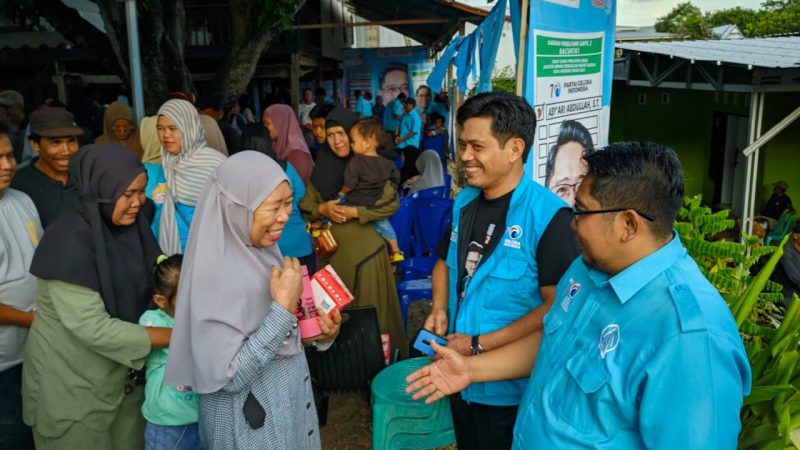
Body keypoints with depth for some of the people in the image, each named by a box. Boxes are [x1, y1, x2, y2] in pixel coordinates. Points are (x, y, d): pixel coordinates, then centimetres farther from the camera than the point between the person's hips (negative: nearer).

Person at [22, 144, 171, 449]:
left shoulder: (130, 224, -3)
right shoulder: (70, 241, -25)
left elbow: (149, 287, 5)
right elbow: (93, 327, -28)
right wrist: (173, 336, -25)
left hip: (123, 374, 6)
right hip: (72, 384, -6)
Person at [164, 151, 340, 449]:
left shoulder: (262, 251, -3)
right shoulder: (215, 273, -26)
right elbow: (229, 377, -26)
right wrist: (284, 307, -28)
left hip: (289, 400, 7)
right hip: (249, 421, -7)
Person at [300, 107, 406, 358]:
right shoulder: (322, 168, 9)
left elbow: (392, 202, -10)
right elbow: (304, 207, 9)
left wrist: (354, 212, -16)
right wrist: (323, 209, -11)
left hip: (366, 250, -3)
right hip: (333, 251, 4)